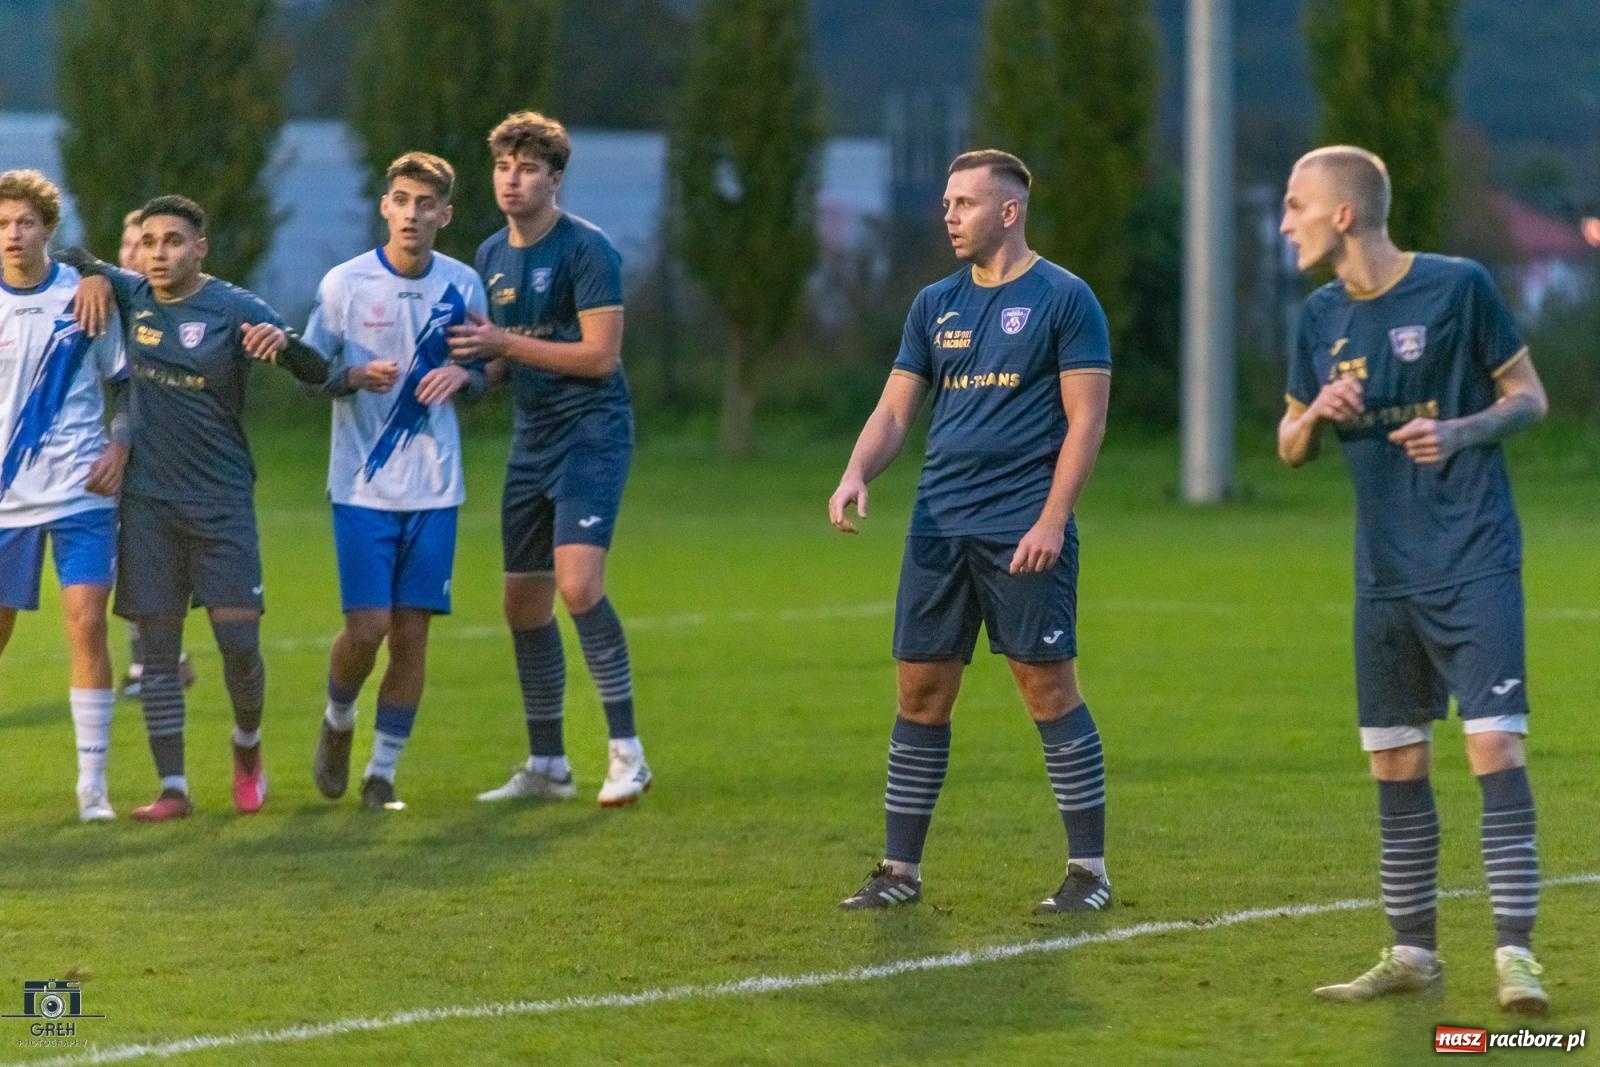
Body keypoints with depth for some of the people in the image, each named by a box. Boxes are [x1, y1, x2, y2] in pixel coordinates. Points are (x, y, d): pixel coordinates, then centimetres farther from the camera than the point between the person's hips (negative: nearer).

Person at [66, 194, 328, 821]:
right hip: (148, 503, 3)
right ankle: (172, 788, 5)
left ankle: (247, 746, 23)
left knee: (239, 644, -5)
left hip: (221, 503, -3)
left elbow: (318, 374, -11)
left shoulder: (235, 310, -6)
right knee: (157, 647, 0)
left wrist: (284, 343, -33)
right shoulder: (131, 296, 4)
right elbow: (80, 265, 22)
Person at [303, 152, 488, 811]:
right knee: (367, 626, -10)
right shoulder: (344, 284, -4)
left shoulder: (462, 285, 3)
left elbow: (485, 372, 13)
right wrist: (355, 376, -20)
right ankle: (337, 722, 21)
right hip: (362, 485, -2)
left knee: (411, 632, 1)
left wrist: (462, 375, -10)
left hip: (434, 487, 2)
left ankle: (383, 771, 12)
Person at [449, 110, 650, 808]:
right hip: (531, 438, 8)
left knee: (578, 583, -22)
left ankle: (626, 751, -14)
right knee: (523, 602, 8)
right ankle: (546, 765, 18)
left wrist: (506, 344, -16)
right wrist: (463, 367, 2)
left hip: (591, 432, -8)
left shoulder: (586, 250, -11)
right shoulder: (493, 256, 13)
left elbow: (600, 354, -17)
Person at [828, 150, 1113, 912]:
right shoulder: (936, 305, 15)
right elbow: (895, 409, 14)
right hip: (939, 527, 6)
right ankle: (900, 870, 11)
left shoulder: (1063, 299, -3)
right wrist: (857, 473, -5)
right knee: (920, 692, 5)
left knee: (1048, 686, -5)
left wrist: (1052, 520, -15)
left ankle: (1089, 869, 2)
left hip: (1023, 531, -6)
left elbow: (1086, 419, -7)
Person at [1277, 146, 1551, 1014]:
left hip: (1473, 561, -6)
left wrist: (1461, 432, -20)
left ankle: (1516, 953, -14)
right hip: (1385, 574, 6)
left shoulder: (1457, 287, -8)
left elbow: (1529, 397, -1)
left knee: (1494, 743, -14)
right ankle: (1413, 952, 19)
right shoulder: (1322, 318, 7)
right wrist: (1316, 413, -7)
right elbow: (1291, 449, 16)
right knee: (1396, 762, 9)